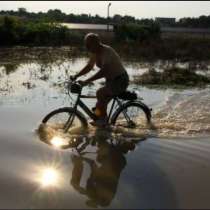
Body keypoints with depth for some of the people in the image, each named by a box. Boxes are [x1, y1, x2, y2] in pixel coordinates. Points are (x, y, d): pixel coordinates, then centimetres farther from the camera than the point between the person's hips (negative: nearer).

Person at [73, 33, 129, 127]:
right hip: (111, 80, 9)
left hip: (120, 80, -9)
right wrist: (76, 76, -1)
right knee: (101, 103, 8)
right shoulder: (95, 52, 0)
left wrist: (87, 81, -42)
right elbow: (88, 67, 12)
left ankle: (102, 119, -12)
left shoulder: (107, 51, -26)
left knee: (100, 93, -26)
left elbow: (104, 71, -38)